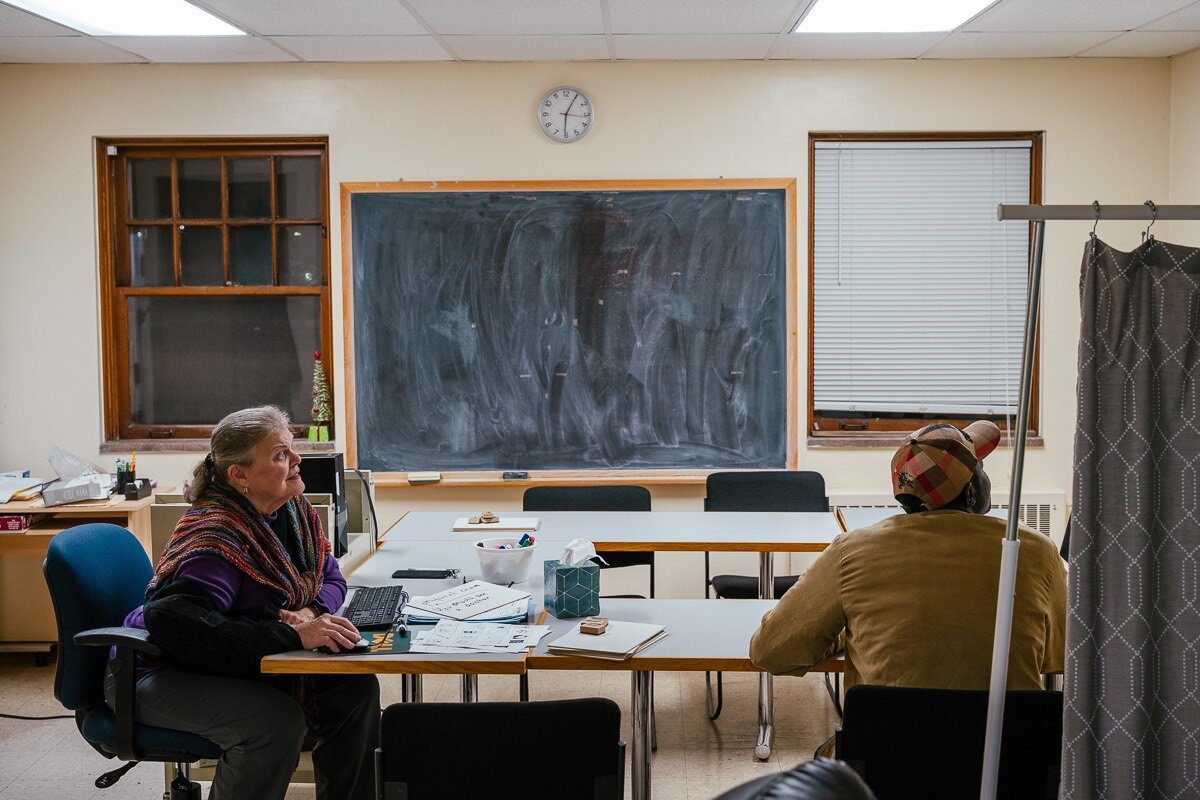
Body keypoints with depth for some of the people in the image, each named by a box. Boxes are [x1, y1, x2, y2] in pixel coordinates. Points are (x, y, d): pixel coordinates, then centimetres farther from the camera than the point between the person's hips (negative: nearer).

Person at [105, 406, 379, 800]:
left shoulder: (293, 509, 1)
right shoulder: (215, 538, -27)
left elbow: (331, 577, 11)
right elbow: (181, 628, -38)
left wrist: (311, 611, -15)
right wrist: (293, 635, -40)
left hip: (243, 665, 8)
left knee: (355, 687, -10)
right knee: (277, 720, -33)